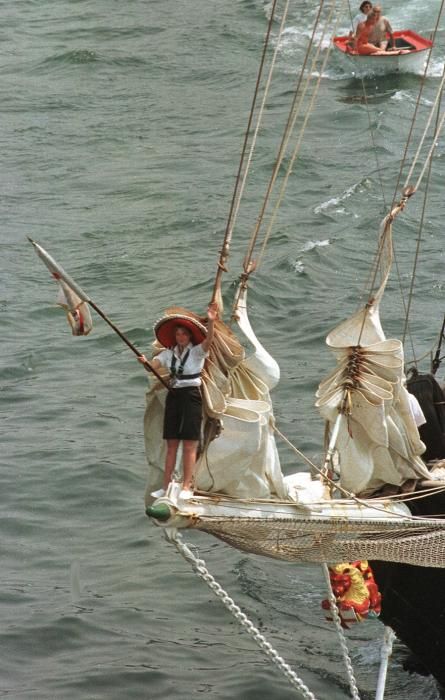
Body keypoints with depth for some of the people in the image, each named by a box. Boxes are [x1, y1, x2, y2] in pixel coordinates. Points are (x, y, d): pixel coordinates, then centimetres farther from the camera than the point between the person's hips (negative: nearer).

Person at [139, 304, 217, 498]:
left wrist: (211, 322, -41)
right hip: (173, 395, 5)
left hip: (191, 396, -5)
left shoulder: (197, 351, -4)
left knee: (189, 444, -5)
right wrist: (145, 362, -26)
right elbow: (153, 365, -3)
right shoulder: (169, 353, 10)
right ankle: (166, 486, 8)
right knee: (171, 444, 7)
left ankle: (187, 487, -3)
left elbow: (208, 340, -23)